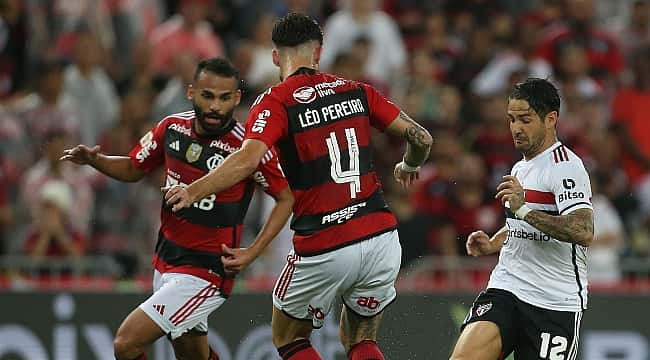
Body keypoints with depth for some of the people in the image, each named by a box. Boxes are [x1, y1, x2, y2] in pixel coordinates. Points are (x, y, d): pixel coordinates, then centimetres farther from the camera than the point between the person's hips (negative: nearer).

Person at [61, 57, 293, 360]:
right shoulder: (173, 127, -2)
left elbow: (287, 197, -8)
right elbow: (134, 169, 14)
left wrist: (252, 253, -16)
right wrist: (94, 160, -5)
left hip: (205, 274, -7)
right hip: (166, 264, 7)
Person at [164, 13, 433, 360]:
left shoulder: (275, 101, -4)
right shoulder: (356, 91, 9)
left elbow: (248, 159, -22)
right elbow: (420, 138, 9)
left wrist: (192, 191, -19)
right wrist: (408, 167, 30)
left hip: (323, 250, -4)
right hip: (381, 239, 4)